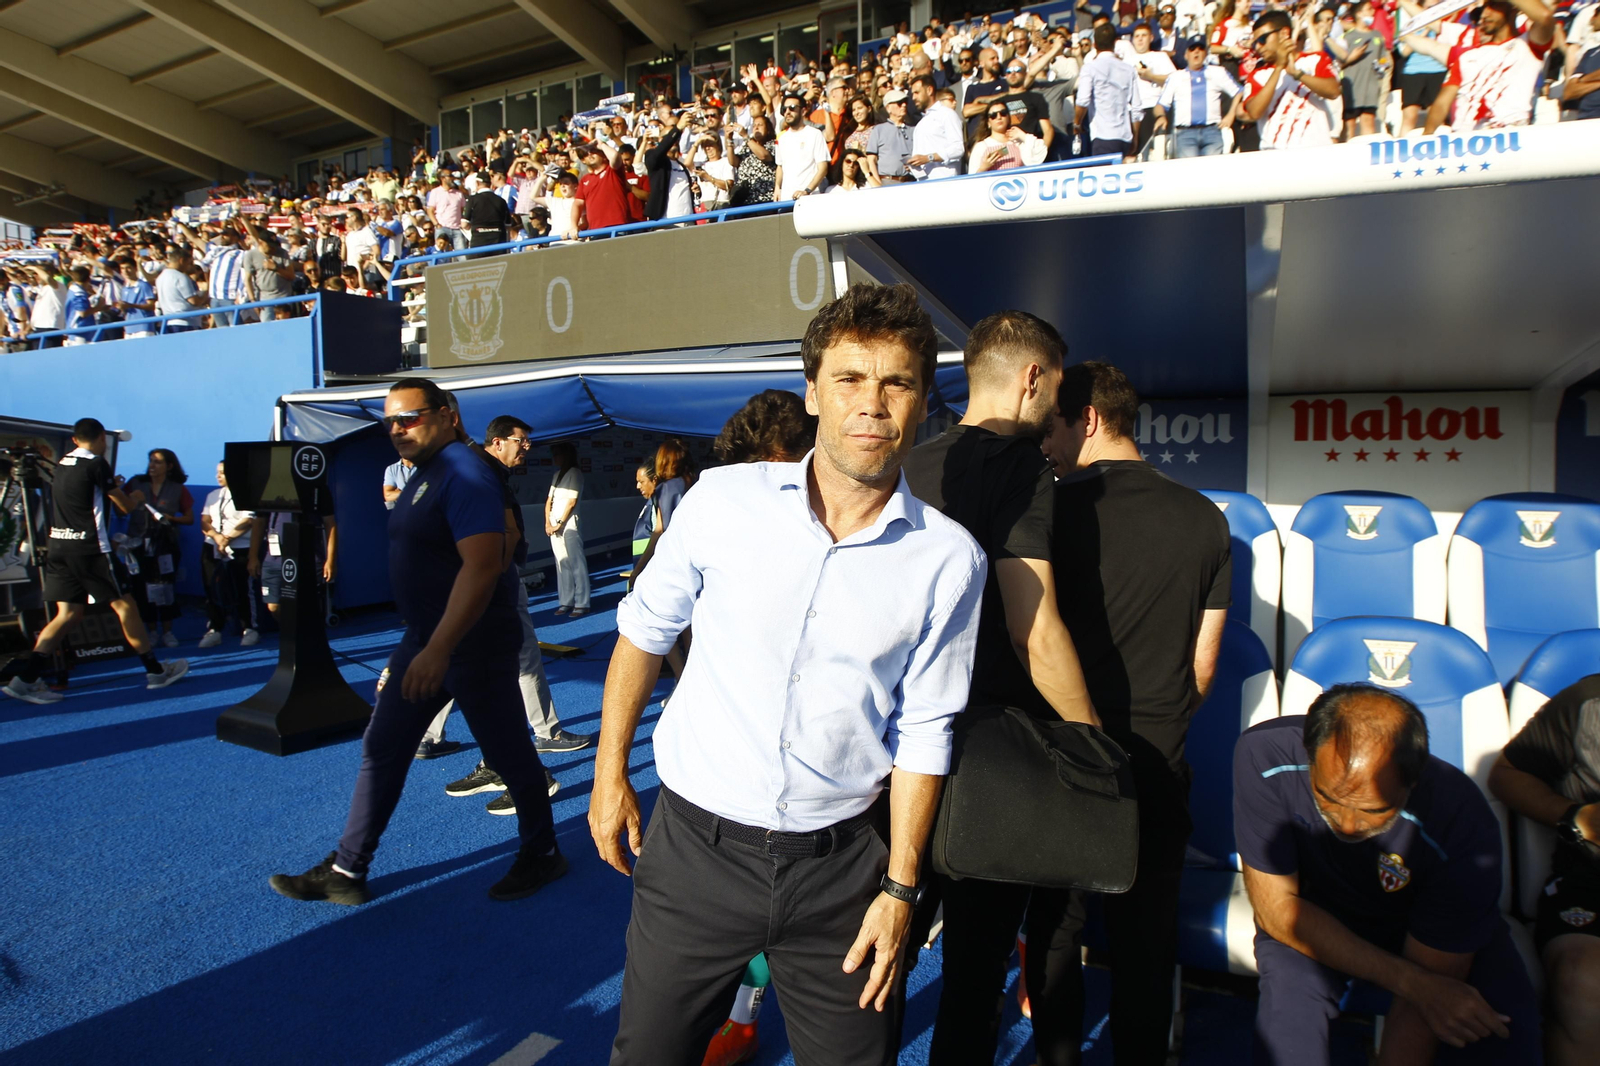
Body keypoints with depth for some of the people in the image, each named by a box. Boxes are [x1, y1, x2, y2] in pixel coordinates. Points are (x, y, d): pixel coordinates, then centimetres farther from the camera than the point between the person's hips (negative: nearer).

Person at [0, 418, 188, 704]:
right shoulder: (96, 464, -8)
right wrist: (135, 499, 21)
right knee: (124, 605, 1)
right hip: (89, 549, -7)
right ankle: (155, 671, 7)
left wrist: (112, 487, 33)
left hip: (58, 546, 7)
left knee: (68, 613, 6)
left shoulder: (62, 463, 13)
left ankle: (24, 677, -3)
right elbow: (126, 506, -1)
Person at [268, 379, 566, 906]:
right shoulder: (426, 474, 12)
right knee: (380, 750, 12)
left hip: (474, 644, -10)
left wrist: (439, 649, -32)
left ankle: (542, 854, 25)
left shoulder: (465, 475, -19)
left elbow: (482, 565, -29)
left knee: (508, 754, 5)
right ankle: (345, 872, 24)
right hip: (426, 637, 10)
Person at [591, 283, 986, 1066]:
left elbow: (923, 731, -2)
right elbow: (645, 629, 4)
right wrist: (609, 773, 7)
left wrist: (900, 888, 0)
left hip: (837, 863, 0)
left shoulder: (948, 559, -9)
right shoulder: (724, 499, -9)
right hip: (695, 845, 1)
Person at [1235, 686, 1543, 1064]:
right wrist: (1411, 982, -28)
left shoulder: (1462, 826, -32)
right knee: (1290, 981, -29)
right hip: (1314, 917, 0)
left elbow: (1431, 982, -22)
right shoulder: (1265, 757, -31)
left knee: (1504, 1035, -24)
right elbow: (1275, 905, -22)